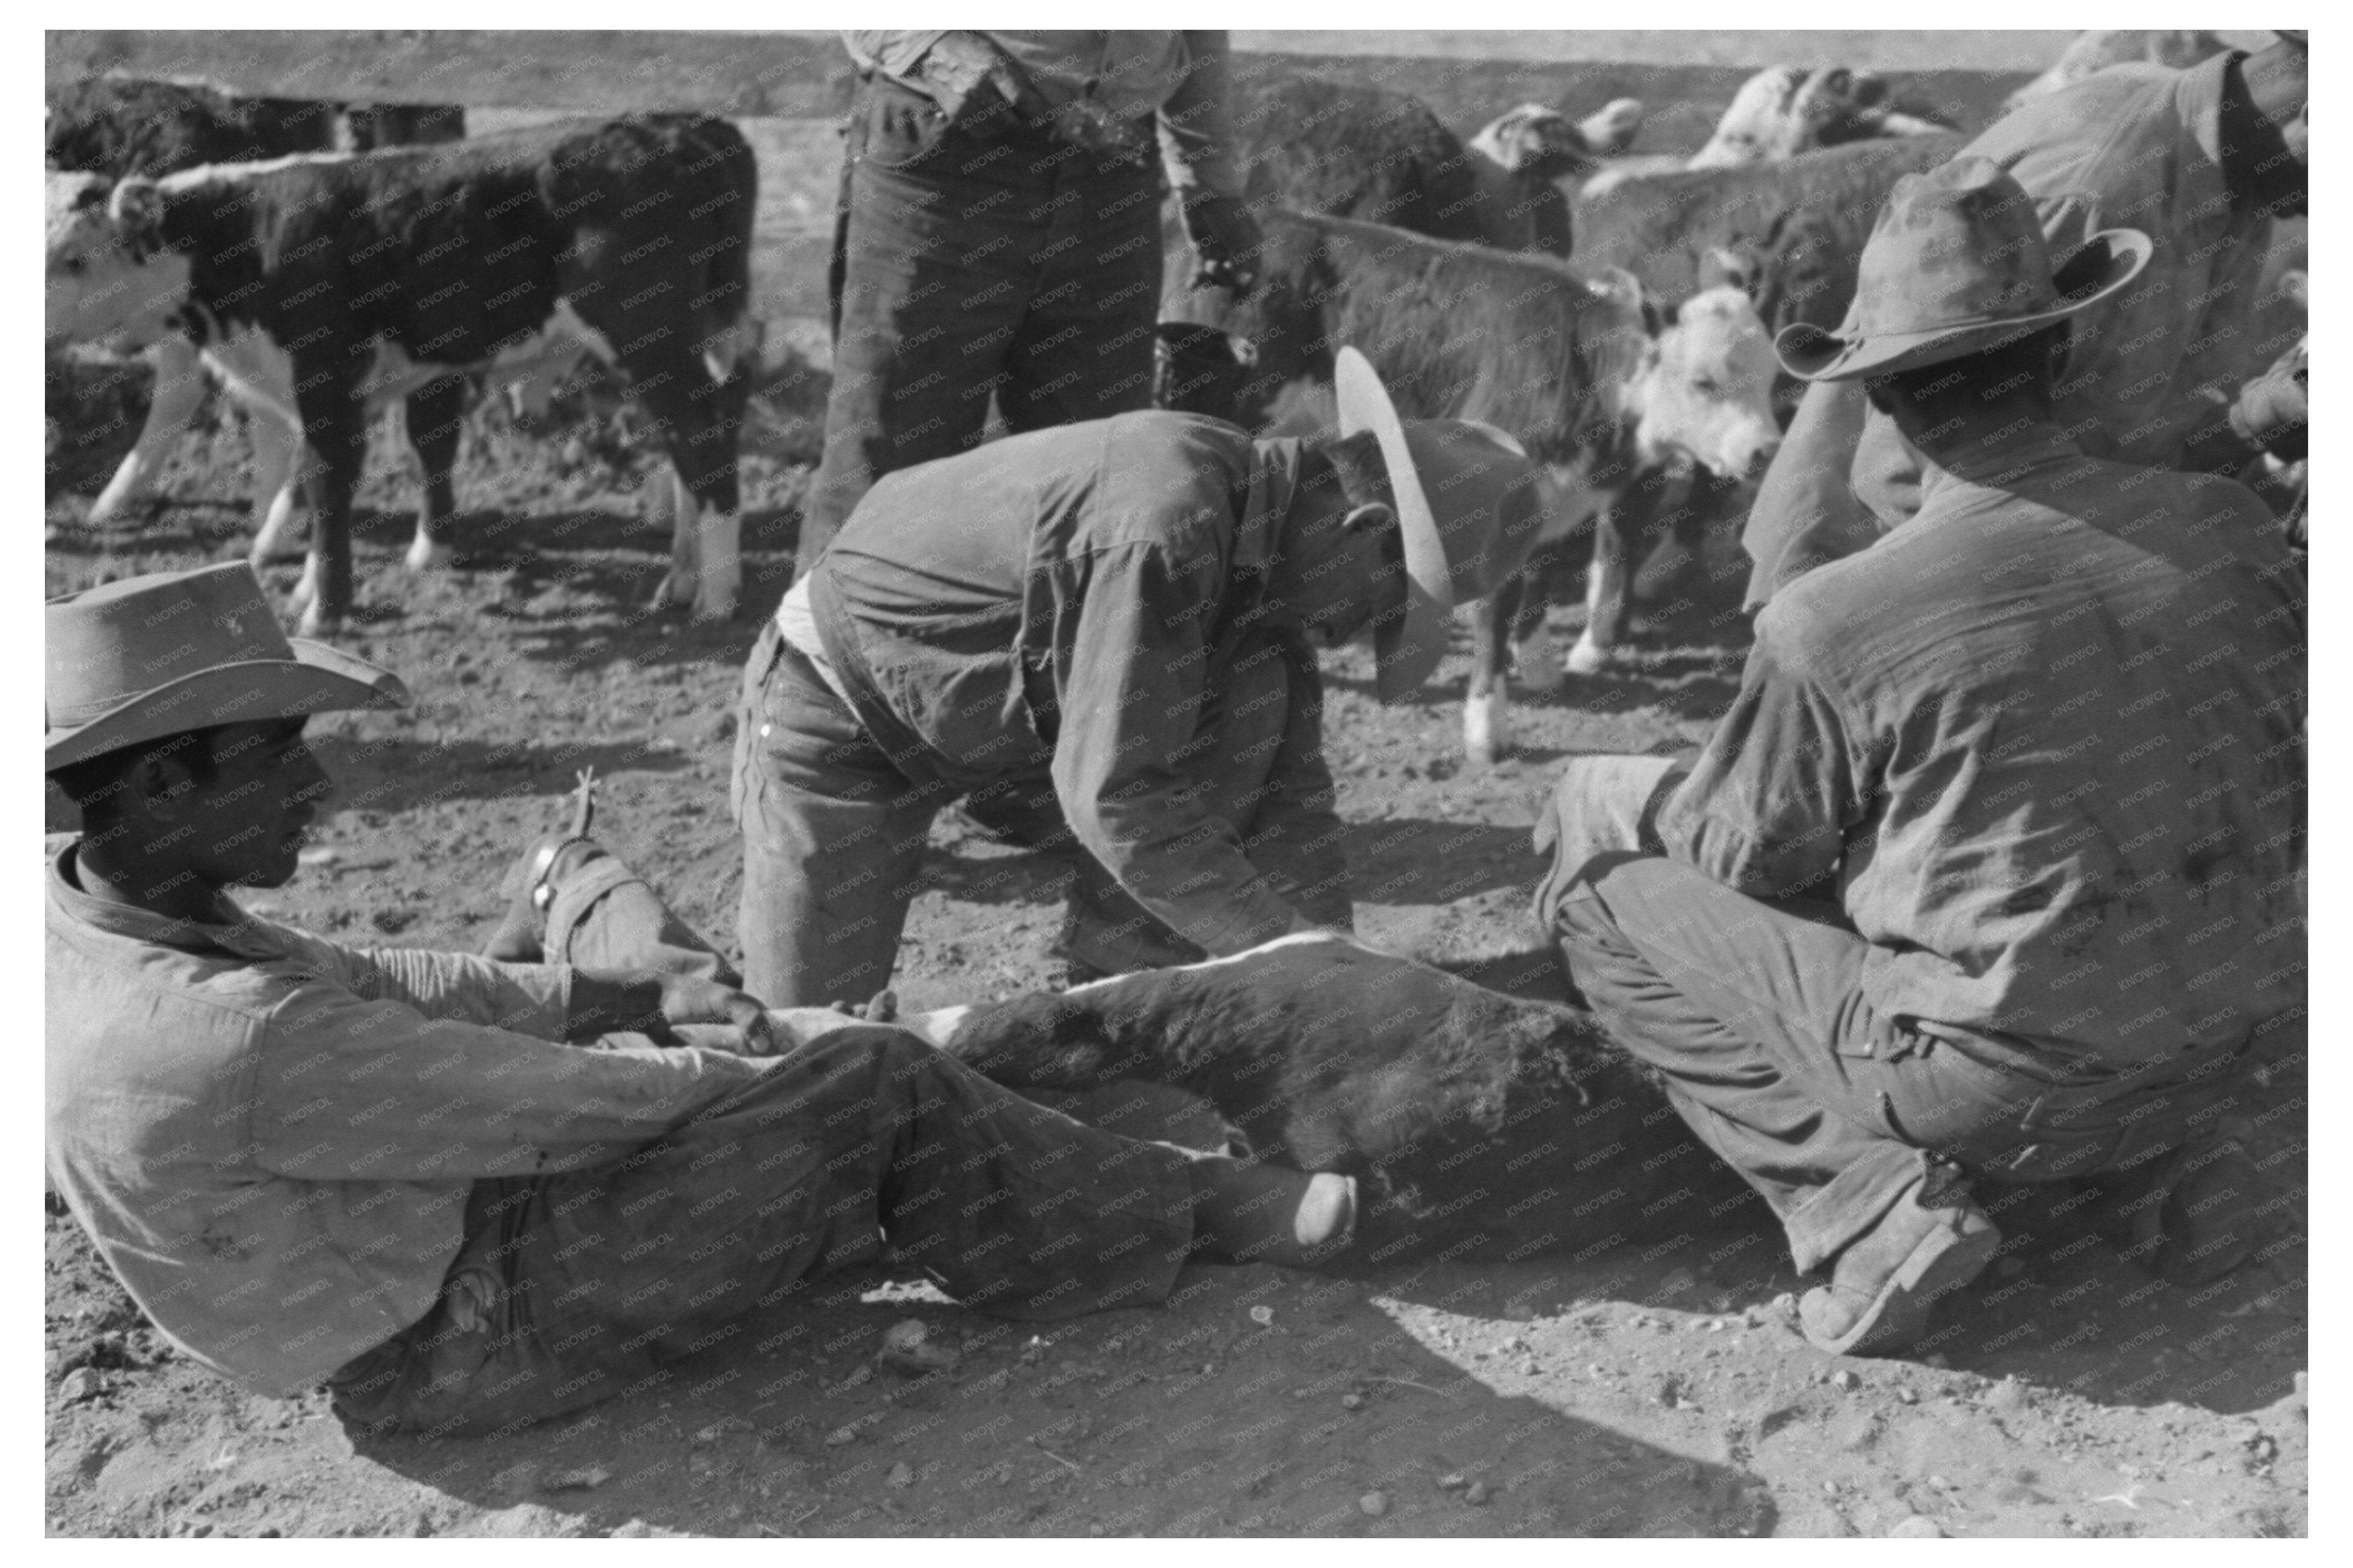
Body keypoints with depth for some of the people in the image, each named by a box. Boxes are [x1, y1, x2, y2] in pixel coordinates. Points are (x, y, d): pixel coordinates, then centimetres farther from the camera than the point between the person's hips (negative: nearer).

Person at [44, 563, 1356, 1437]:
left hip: (413, 1208, 9)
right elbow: (555, 1105, -25)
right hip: (468, 1334, -9)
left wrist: (620, 998, -4)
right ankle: (1188, 1217, 8)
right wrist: (726, 1068, -6)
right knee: (878, 1088, -10)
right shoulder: (236, 1045, -37)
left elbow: (364, 982, 4)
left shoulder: (89, 908, -7)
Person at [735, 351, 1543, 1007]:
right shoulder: (1167, 530, -35)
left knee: (1256, 698, -13)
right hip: (842, 706, -7)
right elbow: (1112, 797, -35)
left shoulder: (1265, 534, -7)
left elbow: (1288, 791, -5)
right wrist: (1289, 950, -29)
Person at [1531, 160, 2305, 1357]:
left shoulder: (1830, 628, -20)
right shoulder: (2227, 526, -6)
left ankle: (1867, 1200, -7)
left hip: (2000, 1095, -6)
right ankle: (2175, 1159, 18)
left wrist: (1599, 796, 17)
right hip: (2218, 1053, 6)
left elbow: (1745, 862, -4)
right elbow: (2284, 783, 9)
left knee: (1605, 888, 3)